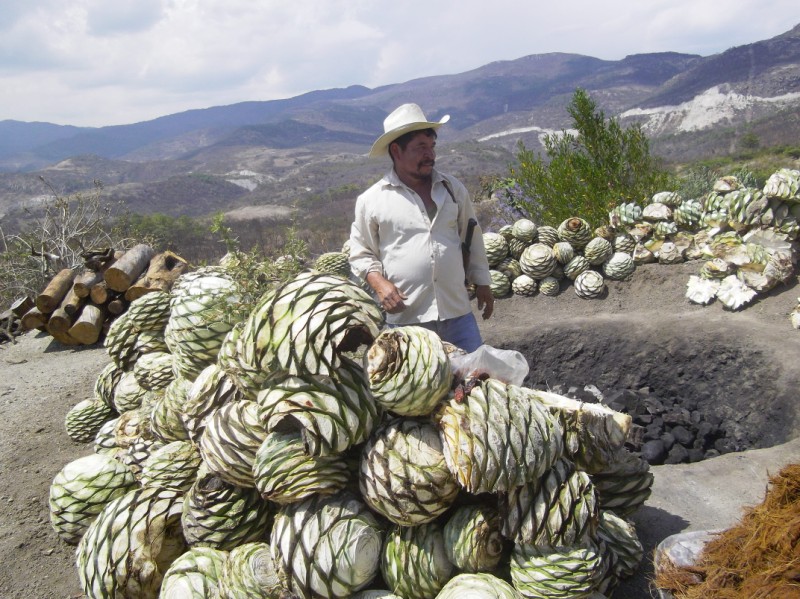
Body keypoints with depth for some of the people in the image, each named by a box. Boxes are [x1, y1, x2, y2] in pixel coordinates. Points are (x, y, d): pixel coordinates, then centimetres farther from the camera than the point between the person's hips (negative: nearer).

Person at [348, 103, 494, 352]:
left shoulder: (453, 188, 7)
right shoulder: (371, 200, -3)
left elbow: (472, 238, 15)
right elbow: (361, 253, 3)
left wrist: (482, 283, 16)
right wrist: (379, 283, -14)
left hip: (457, 312, 3)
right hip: (404, 317, -3)